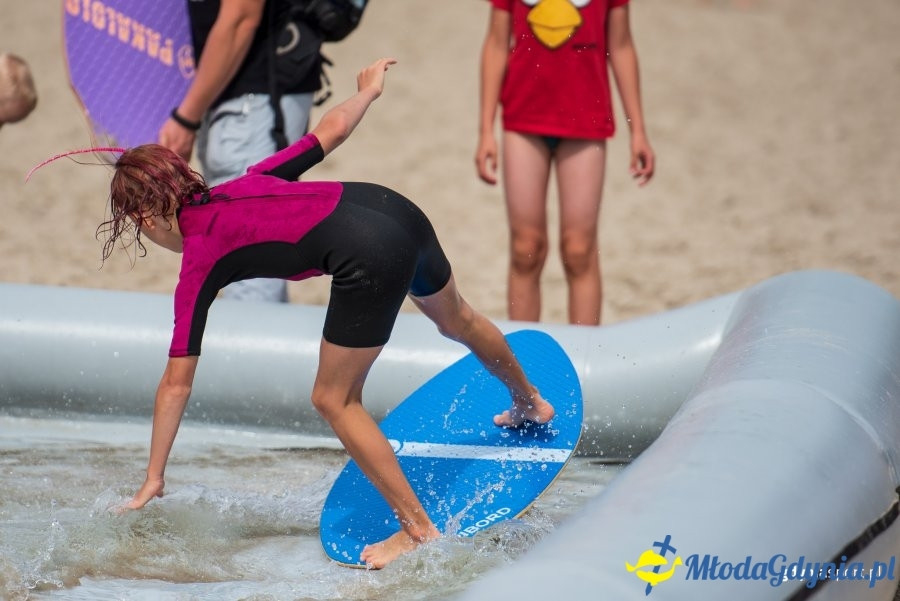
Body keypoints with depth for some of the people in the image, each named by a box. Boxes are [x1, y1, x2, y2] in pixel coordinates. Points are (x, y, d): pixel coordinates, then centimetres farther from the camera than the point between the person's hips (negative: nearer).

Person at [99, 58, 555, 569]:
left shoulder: (199, 262, 5)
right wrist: (368, 90, 46)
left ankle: (419, 530, 11)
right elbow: (331, 131, 25)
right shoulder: (246, 181, 20)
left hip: (368, 258, -8)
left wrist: (153, 479, 13)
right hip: (397, 208, 8)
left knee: (335, 400, 10)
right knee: (457, 320, 36)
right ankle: (531, 403, 64)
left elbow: (177, 383, 7)